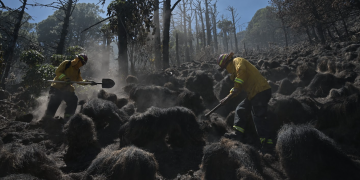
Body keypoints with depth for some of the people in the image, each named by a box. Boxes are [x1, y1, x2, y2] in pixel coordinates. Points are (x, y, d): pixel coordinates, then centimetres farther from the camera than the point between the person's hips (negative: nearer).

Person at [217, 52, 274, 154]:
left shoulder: (238, 61, -2)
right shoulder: (235, 69, 27)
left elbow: (241, 70, -26)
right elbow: (237, 88, 30)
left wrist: (237, 87, -24)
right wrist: (228, 97, 26)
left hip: (260, 91, -11)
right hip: (253, 93, 11)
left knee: (258, 117, -10)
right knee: (240, 110, 15)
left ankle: (267, 145, -4)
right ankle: (238, 134, 18)